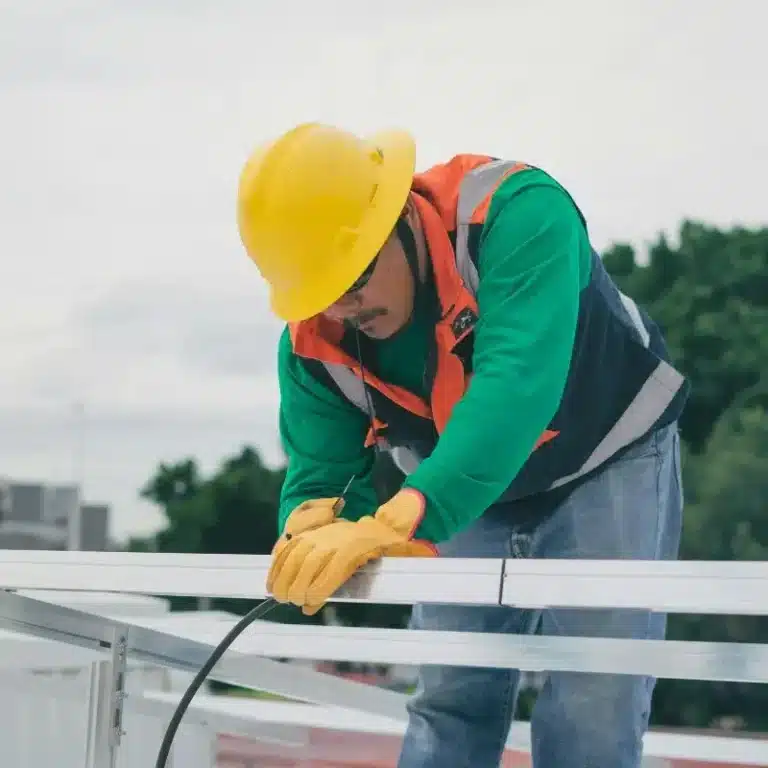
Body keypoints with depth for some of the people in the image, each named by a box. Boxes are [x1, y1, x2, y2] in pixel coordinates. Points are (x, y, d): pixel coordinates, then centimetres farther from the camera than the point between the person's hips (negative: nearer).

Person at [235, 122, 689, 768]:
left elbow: (517, 387, -50)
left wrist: (397, 522, -62)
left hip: (610, 465, -4)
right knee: (449, 709, 2)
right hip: (473, 497, 5)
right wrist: (314, 525, -41)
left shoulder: (518, 214, -37)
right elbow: (321, 472, -13)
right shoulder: (315, 340, -19)